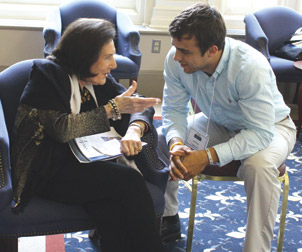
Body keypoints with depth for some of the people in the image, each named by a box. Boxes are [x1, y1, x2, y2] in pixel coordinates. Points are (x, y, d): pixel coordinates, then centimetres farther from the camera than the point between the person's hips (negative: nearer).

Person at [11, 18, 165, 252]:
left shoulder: (98, 78, 9)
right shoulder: (47, 73, -10)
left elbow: (138, 104, 5)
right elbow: (62, 129, -20)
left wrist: (134, 129, -18)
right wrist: (113, 108, -18)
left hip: (84, 159, 6)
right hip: (47, 170, -5)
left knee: (111, 204, -27)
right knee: (128, 180, -24)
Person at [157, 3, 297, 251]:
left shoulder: (251, 67, -37)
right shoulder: (176, 60, -22)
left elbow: (261, 133, -35)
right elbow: (173, 109, -11)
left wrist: (208, 156, -43)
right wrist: (176, 144, -33)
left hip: (270, 126, -5)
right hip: (219, 123, 5)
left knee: (259, 165, -38)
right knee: (159, 139, -12)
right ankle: (168, 220, 7)